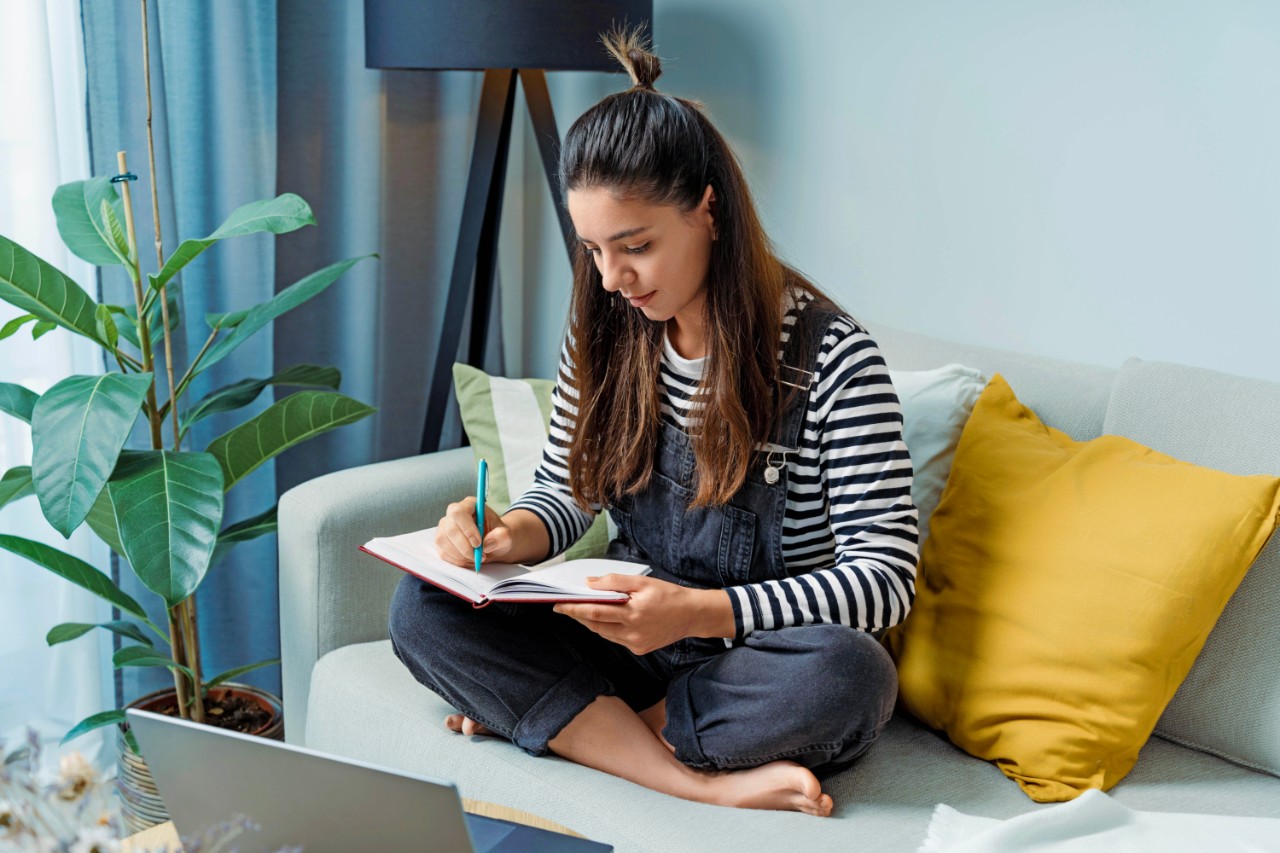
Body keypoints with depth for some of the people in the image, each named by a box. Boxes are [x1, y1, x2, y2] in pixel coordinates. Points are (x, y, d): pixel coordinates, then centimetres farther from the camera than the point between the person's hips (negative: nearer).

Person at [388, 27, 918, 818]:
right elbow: (566, 492, 11)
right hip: (631, 643, 5)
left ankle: (544, 715, -17)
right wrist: (511, 534, -14)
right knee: (424, 605, -18)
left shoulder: (831, 358, -15)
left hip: (759, 669, -4)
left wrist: (699, 612, -31)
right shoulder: (605, 335, 1)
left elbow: (886, 576, -18)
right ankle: (708, 781, -25)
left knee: (848, 672, -38)